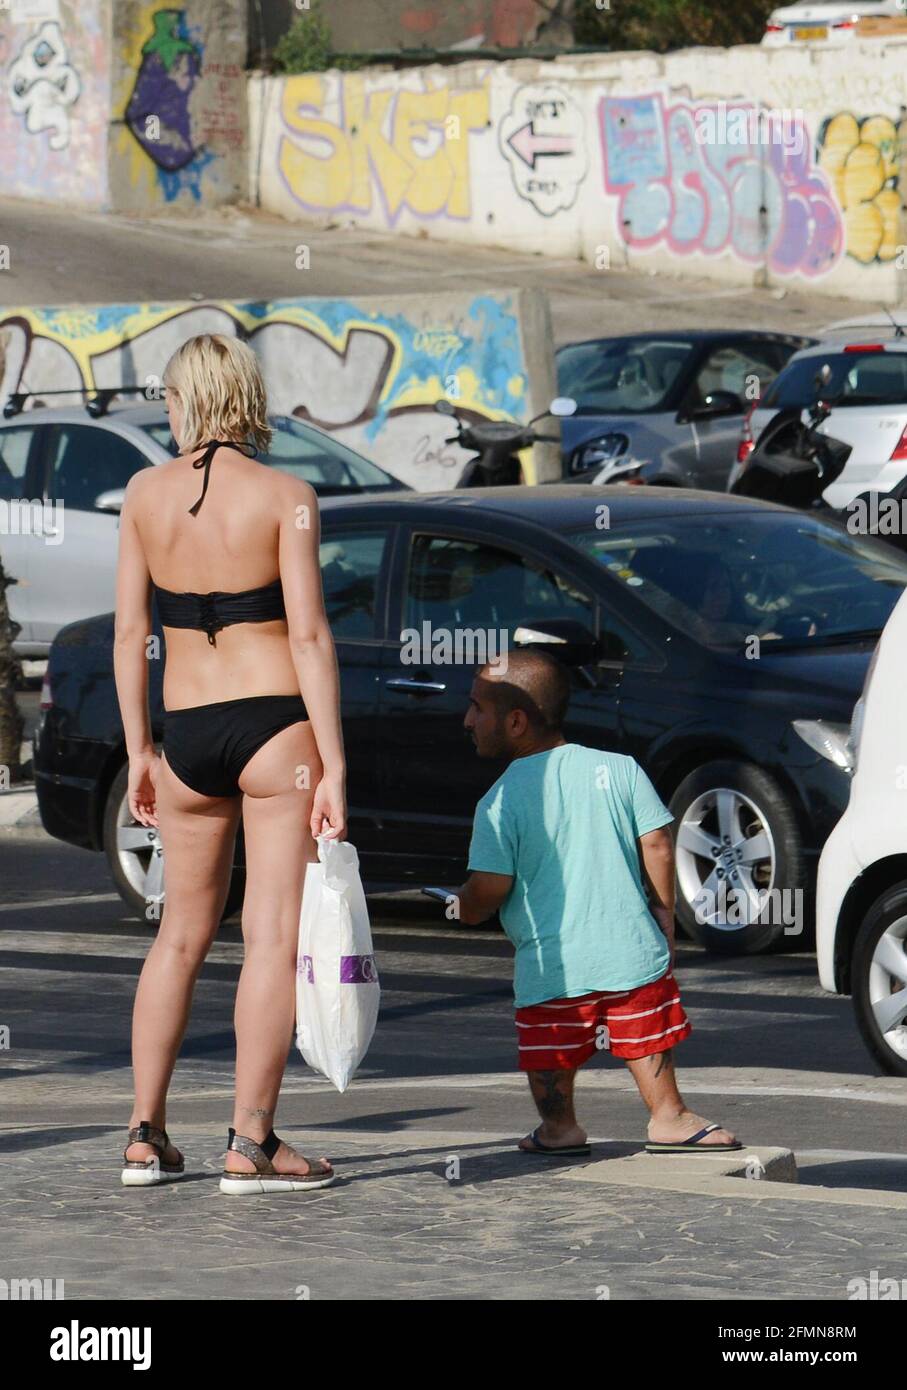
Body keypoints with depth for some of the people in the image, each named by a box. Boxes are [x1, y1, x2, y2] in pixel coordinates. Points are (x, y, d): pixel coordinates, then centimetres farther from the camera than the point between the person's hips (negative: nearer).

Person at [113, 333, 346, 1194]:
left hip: (185, 734, 4)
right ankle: (250, 1146, -3)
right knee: (273, 936, 0)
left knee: (182, 935, 17)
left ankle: (145, 1135, 16)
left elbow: (129, 631, 5)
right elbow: (308, 635, -10)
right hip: (274, 726, -4)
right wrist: (333, 767, -9)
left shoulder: (146, 494, 3)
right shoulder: (284, 498, -6)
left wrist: (138, 751, 14)